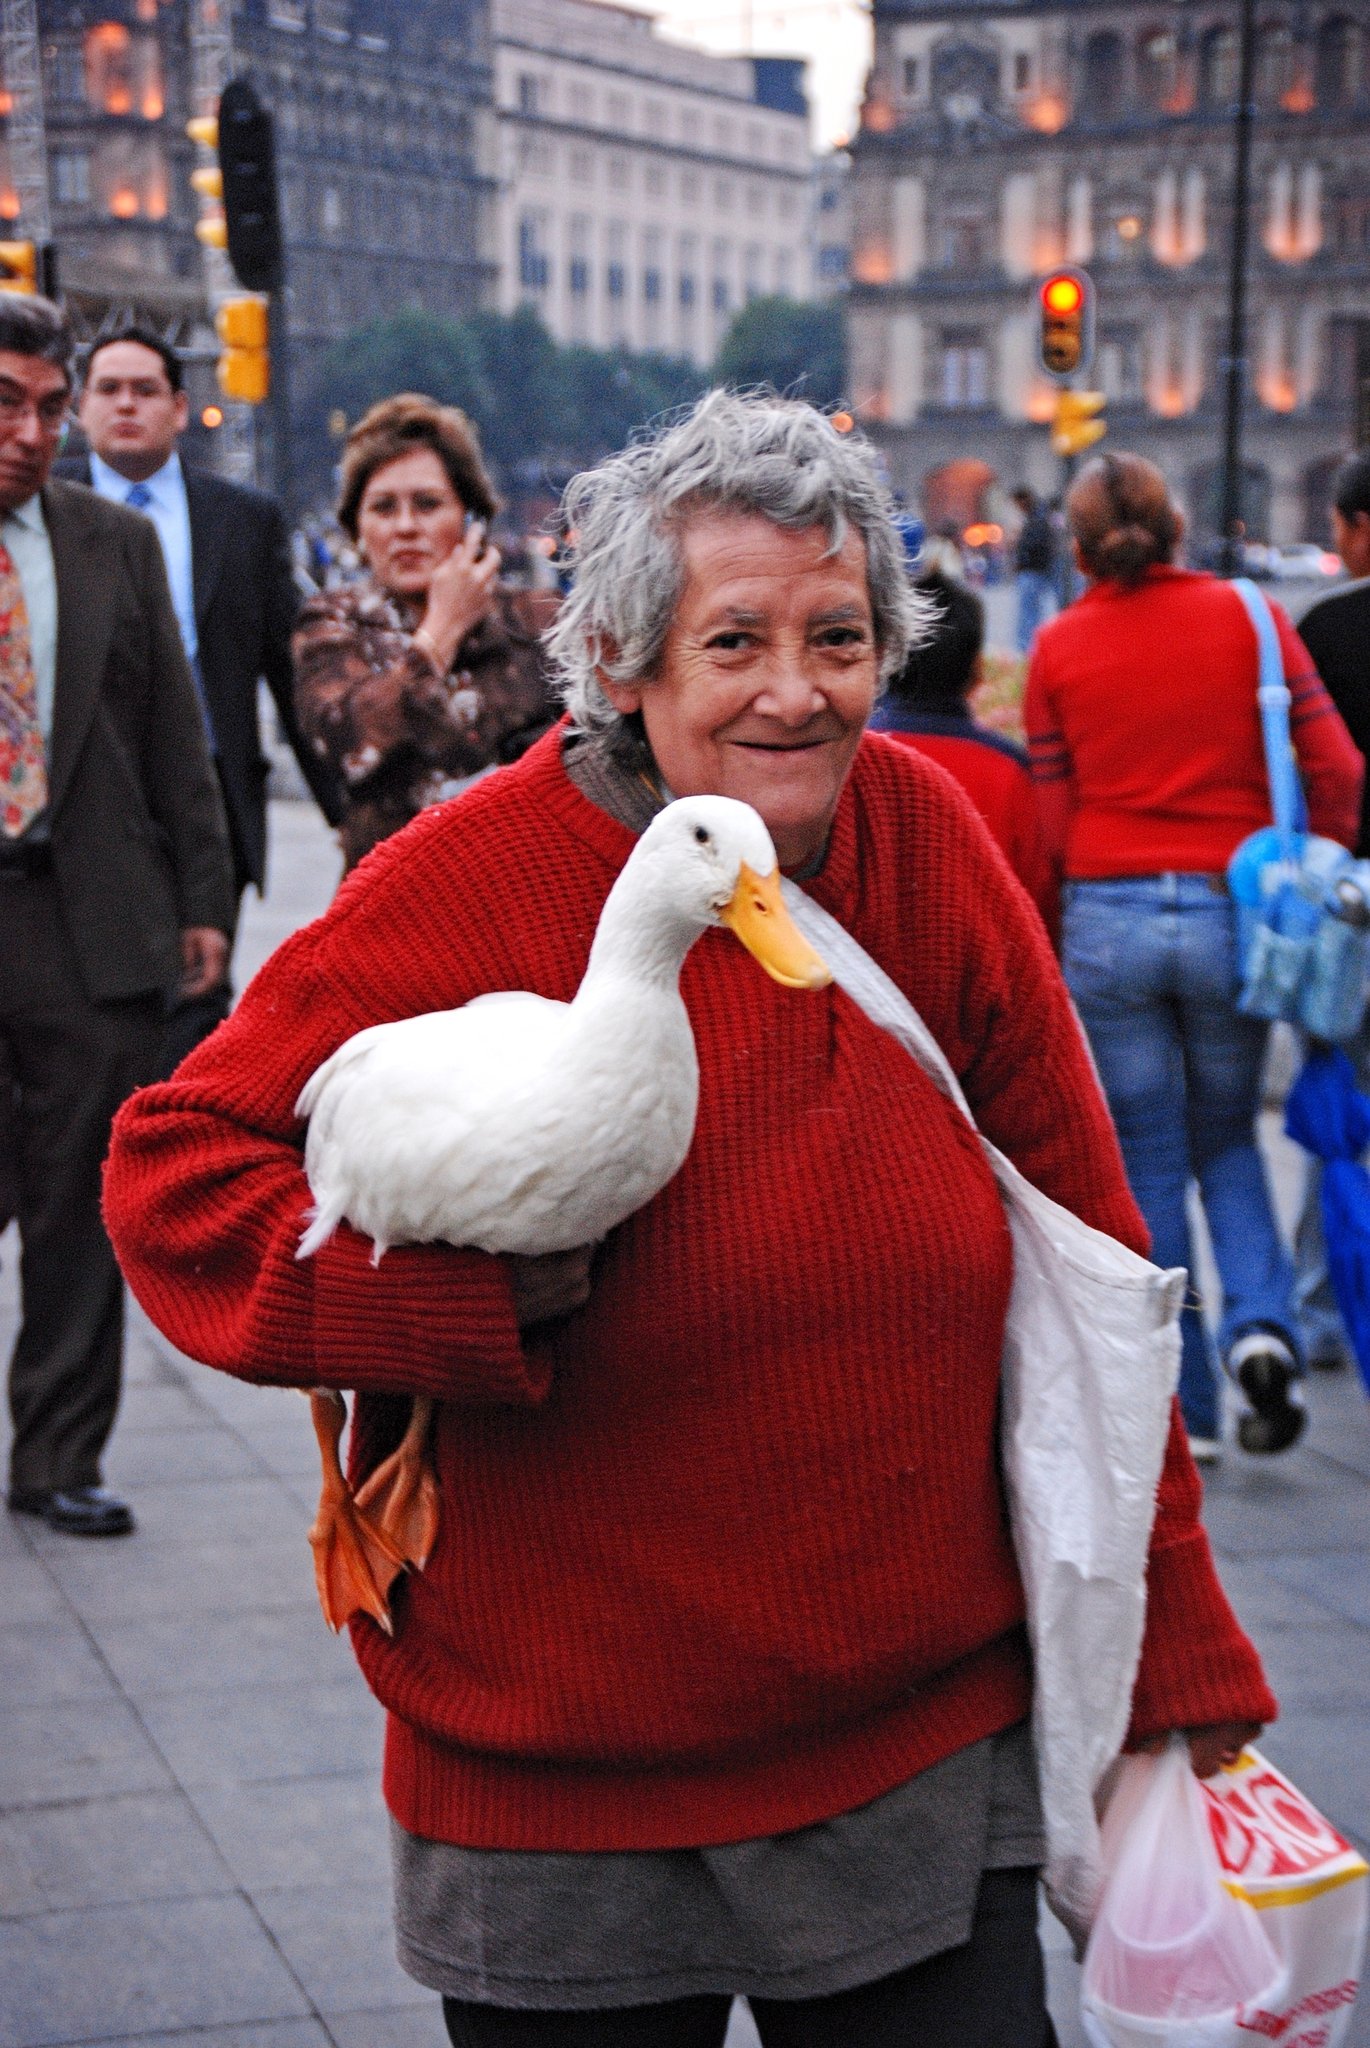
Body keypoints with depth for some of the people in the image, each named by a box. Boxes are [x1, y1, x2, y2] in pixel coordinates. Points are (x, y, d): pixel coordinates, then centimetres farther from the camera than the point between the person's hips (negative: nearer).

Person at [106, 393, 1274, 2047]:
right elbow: (178, 1170, -7)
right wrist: (480, 1291, -22)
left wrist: (1169, 1660, 6)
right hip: (562, 1775, -2)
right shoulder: (474, 886, -12)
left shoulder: (932, 844, -2)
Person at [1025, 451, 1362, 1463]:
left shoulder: (1059, 646, 1)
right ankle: (1262, 1323, -3)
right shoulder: (1248, 617, 0)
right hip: (1233, 913, 1)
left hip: (1107, 918, -1)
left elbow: (1051, 818, 1)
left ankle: (1184, 1407, 12)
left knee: (1148, 1163, 10)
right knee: (1227, 1137, 21)